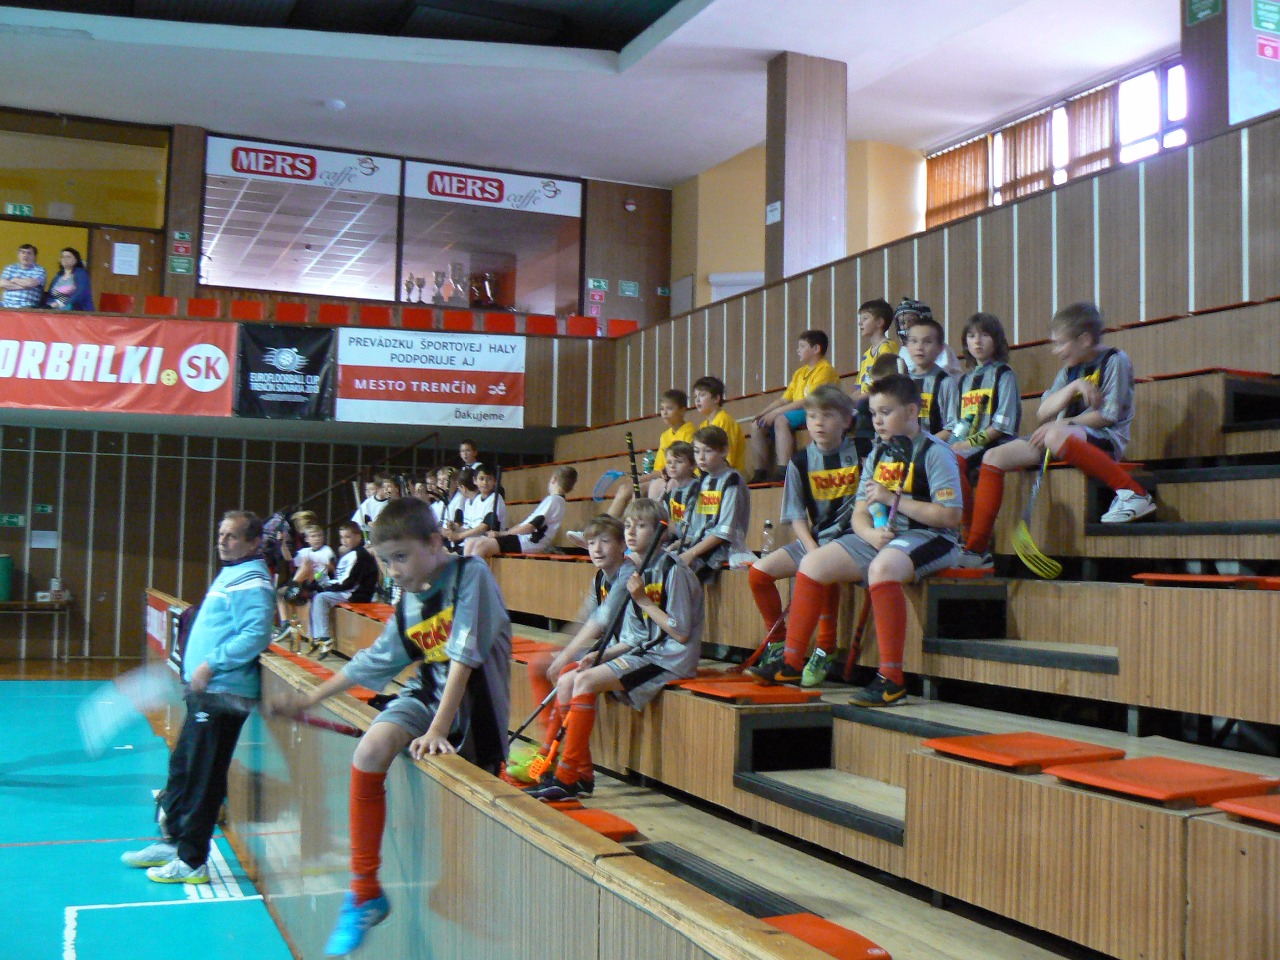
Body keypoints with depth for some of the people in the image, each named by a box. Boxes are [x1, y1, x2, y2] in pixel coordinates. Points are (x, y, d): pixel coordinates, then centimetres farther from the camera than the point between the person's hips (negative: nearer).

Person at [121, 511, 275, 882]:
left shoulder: (252, 583, -15)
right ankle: (172, 841, 32)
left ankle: (192, 862, 5)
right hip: (204, 690, 11)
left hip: (223, 694, -10)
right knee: (181, 765, 19)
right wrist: (195, 670, 18)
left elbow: (255, 636, -25)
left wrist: (211, 664, -22)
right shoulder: (229, 574, 17)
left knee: (203, 779, -4)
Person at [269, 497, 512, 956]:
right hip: (428, 693, 5)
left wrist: (438, 730, -25)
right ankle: (365, 892, -10)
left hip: (474, 701, -4)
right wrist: (314, 696, 18)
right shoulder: (409, 601, 6)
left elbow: (463, 657, -21)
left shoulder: (471, 576, -15)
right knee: (369, 751, -19)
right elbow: (375, 660, 18)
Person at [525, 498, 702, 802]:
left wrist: (643, 600, -15)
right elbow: (635, 638, 15)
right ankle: (583, 775, 2)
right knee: (566, 681, 0)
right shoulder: (636, 572, 14)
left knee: (586, 680, -23)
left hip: (669, 660, -9)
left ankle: (567, 778, -17)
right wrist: (601, 654, 1)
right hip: (641, 653, 9)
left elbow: (681, 633, -16)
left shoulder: (672, 570, -11)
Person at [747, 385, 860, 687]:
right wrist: (813, 551, -14)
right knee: (758, 571, -5)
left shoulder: (861, 453, -5)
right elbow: (797, 518, 3)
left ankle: (826, 650, -18)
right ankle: (778, 643, 11)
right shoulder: (800, 463, 3)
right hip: (814, 539, 5)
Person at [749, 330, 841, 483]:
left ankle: (783, 472, -39)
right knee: (758, 426, -5)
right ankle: (760, 472, -6)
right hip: (797, 414, 9)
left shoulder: (825, 370, -8)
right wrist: (762, 414, 1)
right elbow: (784, 399, 17)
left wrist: (775, 412, -19)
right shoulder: (800, 372, 21)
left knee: (781, 419, -33)